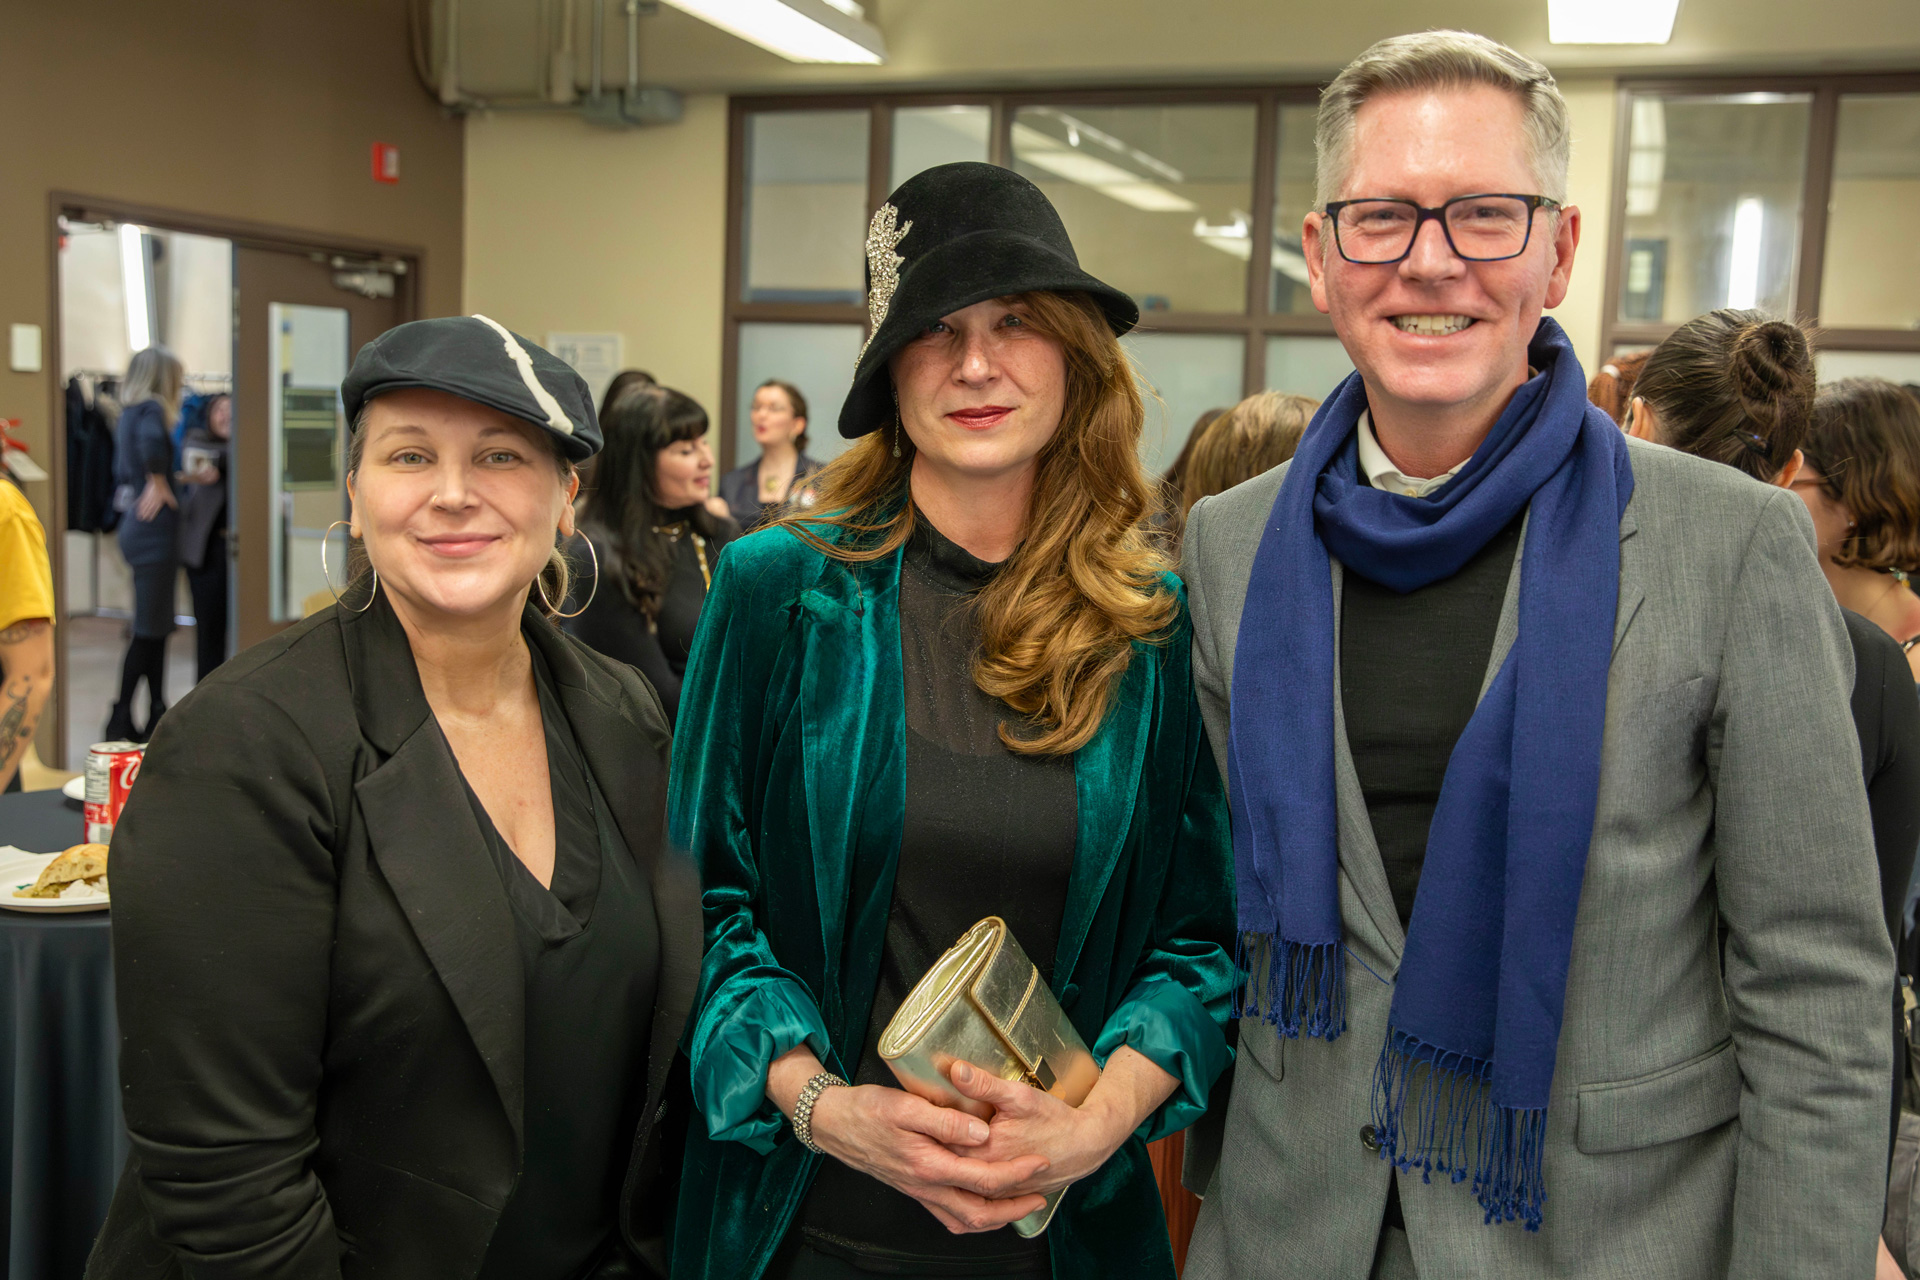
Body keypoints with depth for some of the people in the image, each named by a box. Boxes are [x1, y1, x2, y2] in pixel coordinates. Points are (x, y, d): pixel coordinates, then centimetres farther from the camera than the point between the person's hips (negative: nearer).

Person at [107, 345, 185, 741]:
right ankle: (121, 720, 1)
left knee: (158, 626, 14)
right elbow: (152, 441, -34)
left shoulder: (129, 412, 16)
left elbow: (123, 471, 24)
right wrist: (158, 483, -21)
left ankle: (157, 713, 20)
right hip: (155, 526, -9)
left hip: (137, 526, 9)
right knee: (149, 629, -4)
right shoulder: (152, 408, -12)